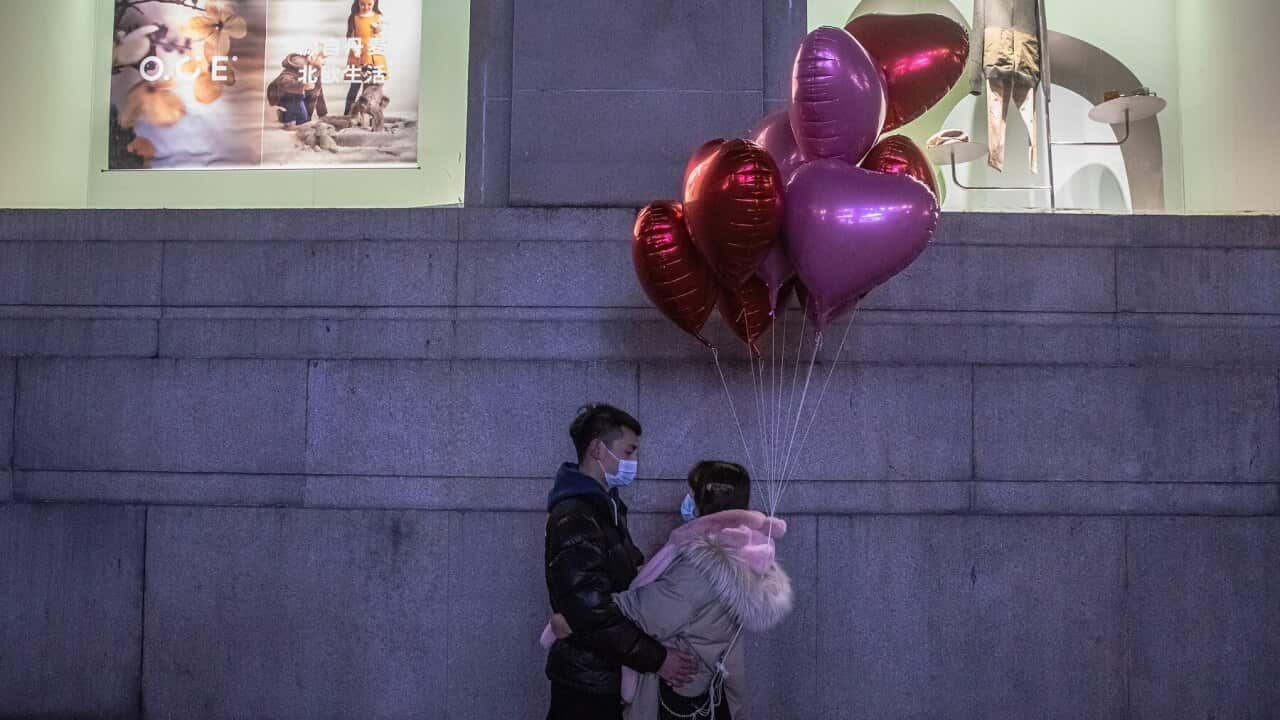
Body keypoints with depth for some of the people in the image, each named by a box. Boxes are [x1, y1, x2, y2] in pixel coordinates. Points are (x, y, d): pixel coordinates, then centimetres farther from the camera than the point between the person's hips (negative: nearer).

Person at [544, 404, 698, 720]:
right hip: (588, 683, -9)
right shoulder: (575, 519, -21)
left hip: (603, 674, 9)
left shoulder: (605, 505, 12)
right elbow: (592, 614, -26)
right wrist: (656, 658, -21)